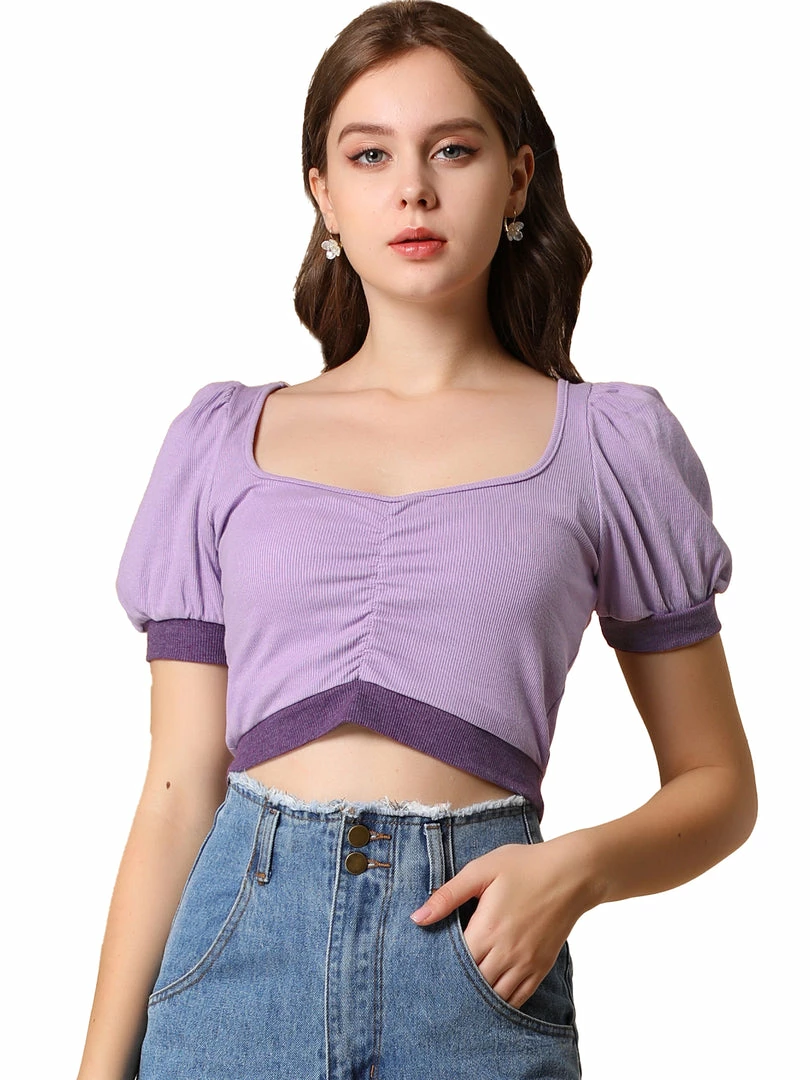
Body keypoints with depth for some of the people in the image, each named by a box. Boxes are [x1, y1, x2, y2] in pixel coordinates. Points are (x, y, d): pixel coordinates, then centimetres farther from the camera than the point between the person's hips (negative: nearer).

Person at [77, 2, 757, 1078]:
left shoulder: (609, 442, 3)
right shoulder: (223, 440, 7)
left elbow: (717, 784, 7)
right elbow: (178, 791, 6)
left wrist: (580, 868, -12)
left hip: (476, 959, -1)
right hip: (238, 942, 1)